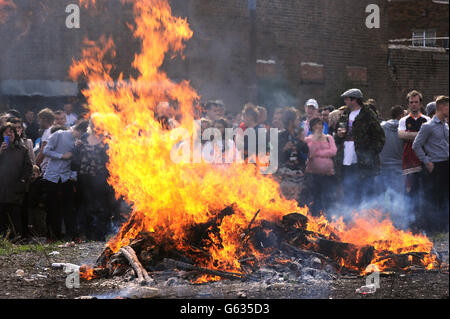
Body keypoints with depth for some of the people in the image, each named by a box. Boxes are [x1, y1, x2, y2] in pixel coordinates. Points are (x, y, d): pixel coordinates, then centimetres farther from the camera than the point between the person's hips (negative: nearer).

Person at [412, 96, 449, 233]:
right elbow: (416, 146, -8)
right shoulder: (428, 126, -10)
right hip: (435, 167, -7)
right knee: (432, 197, -4)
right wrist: (427, 162, -10)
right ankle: (429, 226, 5)